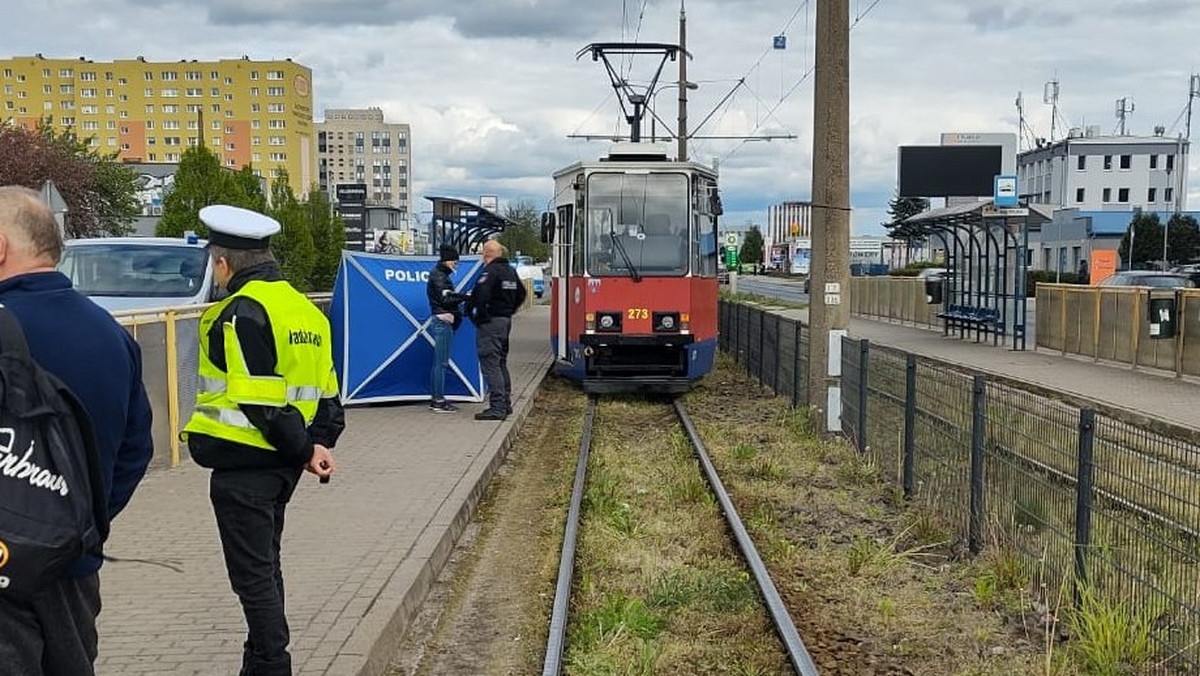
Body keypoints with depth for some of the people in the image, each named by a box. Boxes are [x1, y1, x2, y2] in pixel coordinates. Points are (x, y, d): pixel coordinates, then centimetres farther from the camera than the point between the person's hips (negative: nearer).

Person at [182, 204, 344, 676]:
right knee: (265, 567, 21)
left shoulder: (242, 312, -17)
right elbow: (326, 393, 12)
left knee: (253, 575, 1)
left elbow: (260, 402, -21)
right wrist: (318, 444, 5)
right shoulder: (302, 307, 12)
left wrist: (305, 450, -12)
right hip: (280, 464, 9)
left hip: (242, 466, -9)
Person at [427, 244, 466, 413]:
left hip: (443, 322, 11)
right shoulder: (439, 276, -12)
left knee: (438, 362, 12)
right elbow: (445, 300, -20)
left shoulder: (441, 275, 19)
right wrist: (465, 297, -18)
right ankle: (438, 401, -7)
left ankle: (435, 399, 17)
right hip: (442, 321, -11)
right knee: (441, 362, -9)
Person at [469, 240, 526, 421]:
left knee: (490, 364, -8)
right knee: (501, 363, 18)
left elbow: (481, 295, -27)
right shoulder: (510, 271, 13)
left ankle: (497, 407, -12)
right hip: (506, 321, 9)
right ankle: (506, 404, 23)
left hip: (490, 322, -9)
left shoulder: (490, 271, -15)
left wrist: (479, 315, -14)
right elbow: (521, 294, 23)